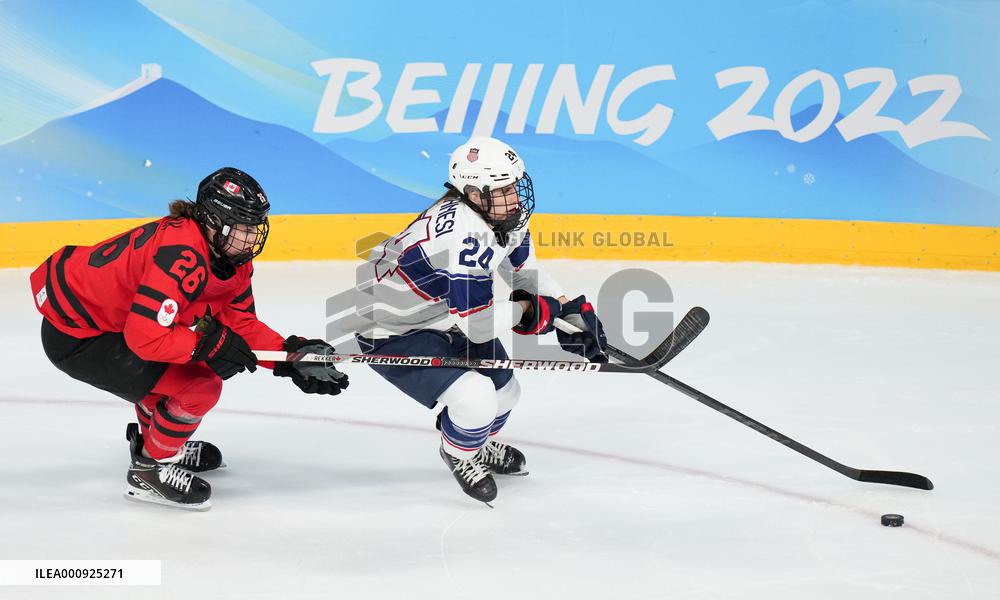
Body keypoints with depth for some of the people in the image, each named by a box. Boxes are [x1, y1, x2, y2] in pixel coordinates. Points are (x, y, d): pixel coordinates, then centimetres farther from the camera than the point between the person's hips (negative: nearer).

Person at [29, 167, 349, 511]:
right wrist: (209, 343, -24)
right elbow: (144, 337, -32)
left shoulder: (234, 259, 1)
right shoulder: (182, 256, -30)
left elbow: (242, 325, 6)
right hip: (73, 335, -10)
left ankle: (153, 439, 38)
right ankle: (149, 470, 7)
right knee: (199, 387, -13)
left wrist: (291, 356, -5)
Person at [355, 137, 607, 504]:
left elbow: (525, 273, 11)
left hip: (443, 318, 10)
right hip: (393, 333, -9)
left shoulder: (504, 214, -8)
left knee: (504, 389, 17)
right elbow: (479, 326, -33)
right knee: (476, 398, -24)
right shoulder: (464, 237, -37)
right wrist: (528, 309, -15)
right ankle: (459, 455, 10)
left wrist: (573, 311, 0)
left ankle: (480, 445, 50)